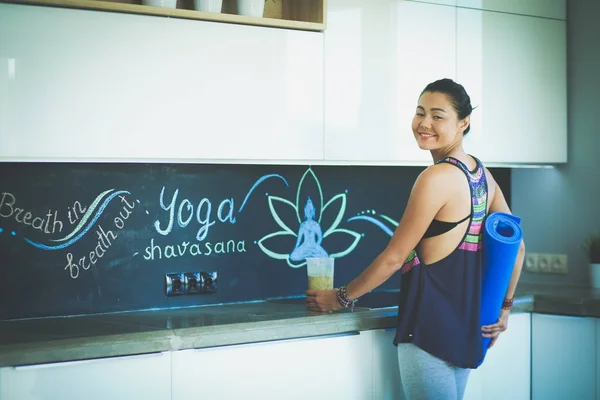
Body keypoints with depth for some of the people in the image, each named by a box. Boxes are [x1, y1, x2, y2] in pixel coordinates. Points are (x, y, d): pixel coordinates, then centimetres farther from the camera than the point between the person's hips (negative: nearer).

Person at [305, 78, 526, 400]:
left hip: (432, 324, -9)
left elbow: (393, 258, -13)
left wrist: (342, 297, -2)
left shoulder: (436, 177, -17)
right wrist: (505, 306, 20)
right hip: (468, 321, 9)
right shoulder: (482, 173, 8)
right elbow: (515, 246, 12)